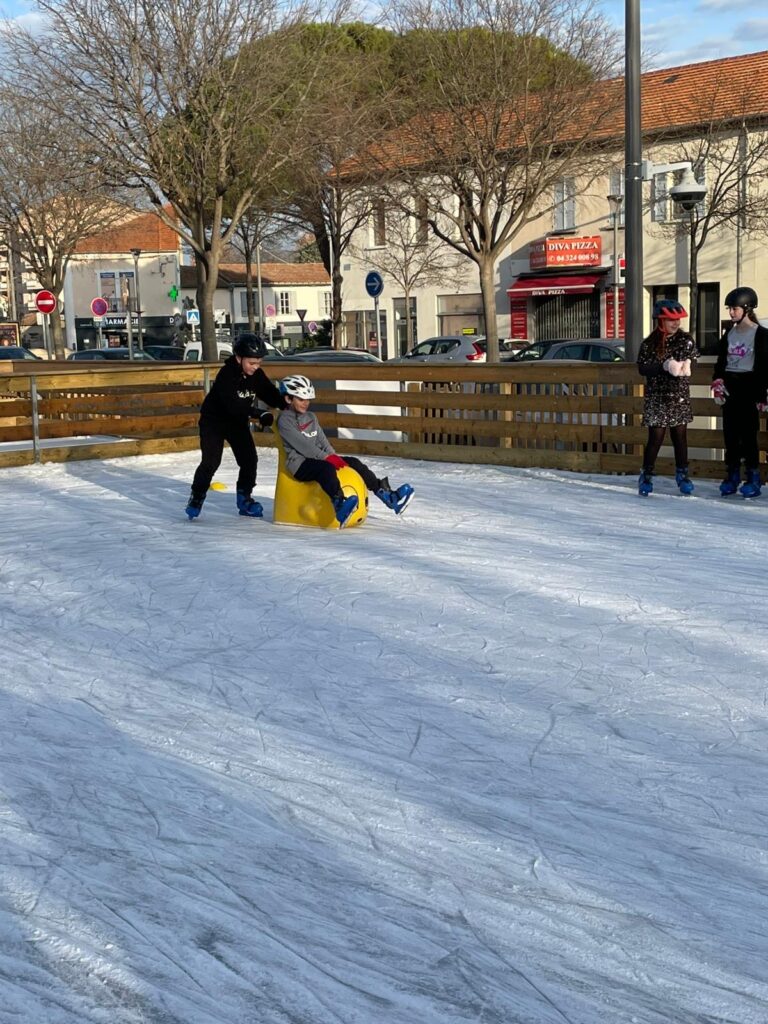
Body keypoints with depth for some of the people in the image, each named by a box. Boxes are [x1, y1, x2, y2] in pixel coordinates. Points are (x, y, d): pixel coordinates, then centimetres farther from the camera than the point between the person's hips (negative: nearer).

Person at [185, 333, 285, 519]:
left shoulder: (257, 375, -8)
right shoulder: (226, 375, -27)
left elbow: (272, 395, -6)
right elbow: (233, 405, -36)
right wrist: (260, 414, -42)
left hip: (238, 422, 6)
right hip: (214, 420, -6)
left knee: (249, 458, 0)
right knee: (211, 461, -13)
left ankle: (244, 499, 14)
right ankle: (196, 497, 3)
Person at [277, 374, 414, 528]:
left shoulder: (311, 417, 21)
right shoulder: (284, 420, -4)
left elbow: (322, 440, 15)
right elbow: (302, 444, -15)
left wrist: (334, 457, -5)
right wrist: (326, 457, -21)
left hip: (316, 459, 8)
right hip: (299, 464, -8)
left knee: (354, 463, -8)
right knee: (327, 468, -38)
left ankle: (387, 495, -12)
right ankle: (339, 506, -62)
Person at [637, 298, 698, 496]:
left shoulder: (686, 340, 3)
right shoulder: (649, 344, -5)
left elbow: (693, 359, 11)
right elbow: (642, 368, -8)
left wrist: (685, 366, -11)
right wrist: (664, 366, -21)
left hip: (680, 396, 3)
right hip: (657, 397, -3)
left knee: (680, 436, 8)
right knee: (656, 437, -3)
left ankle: (682, 474, 21)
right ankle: (646, 476, 10)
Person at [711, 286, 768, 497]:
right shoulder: (729, 333, 13)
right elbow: (721, 361, 17)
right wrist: (717, 383, 2)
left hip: (749, 387, -6)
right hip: (729, 388, 6)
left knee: (748, 434, -6)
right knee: (730, 434, 6)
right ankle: (731, 476, 14)